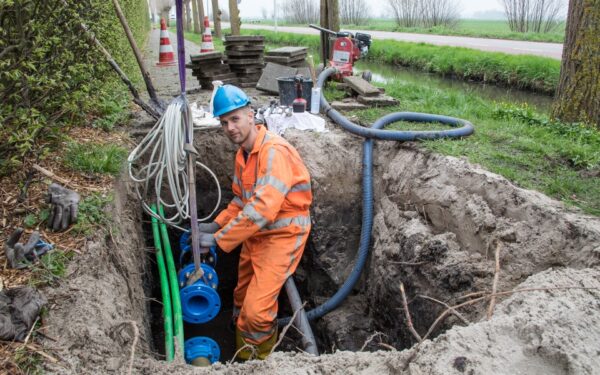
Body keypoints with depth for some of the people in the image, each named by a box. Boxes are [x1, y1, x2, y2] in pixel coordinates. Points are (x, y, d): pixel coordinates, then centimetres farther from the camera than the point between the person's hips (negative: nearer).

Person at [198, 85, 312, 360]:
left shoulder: (274, 151, -25)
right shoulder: (242, 153, 6)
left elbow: (263, 207, -34)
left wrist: (219, 239, -28)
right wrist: (216, 225, 4)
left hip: (282, 235, -9)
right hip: (254, 233, 9)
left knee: (256, 309, -11)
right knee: (242, 296, 21)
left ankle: (257, 359, 15)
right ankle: (241, 351, 43)